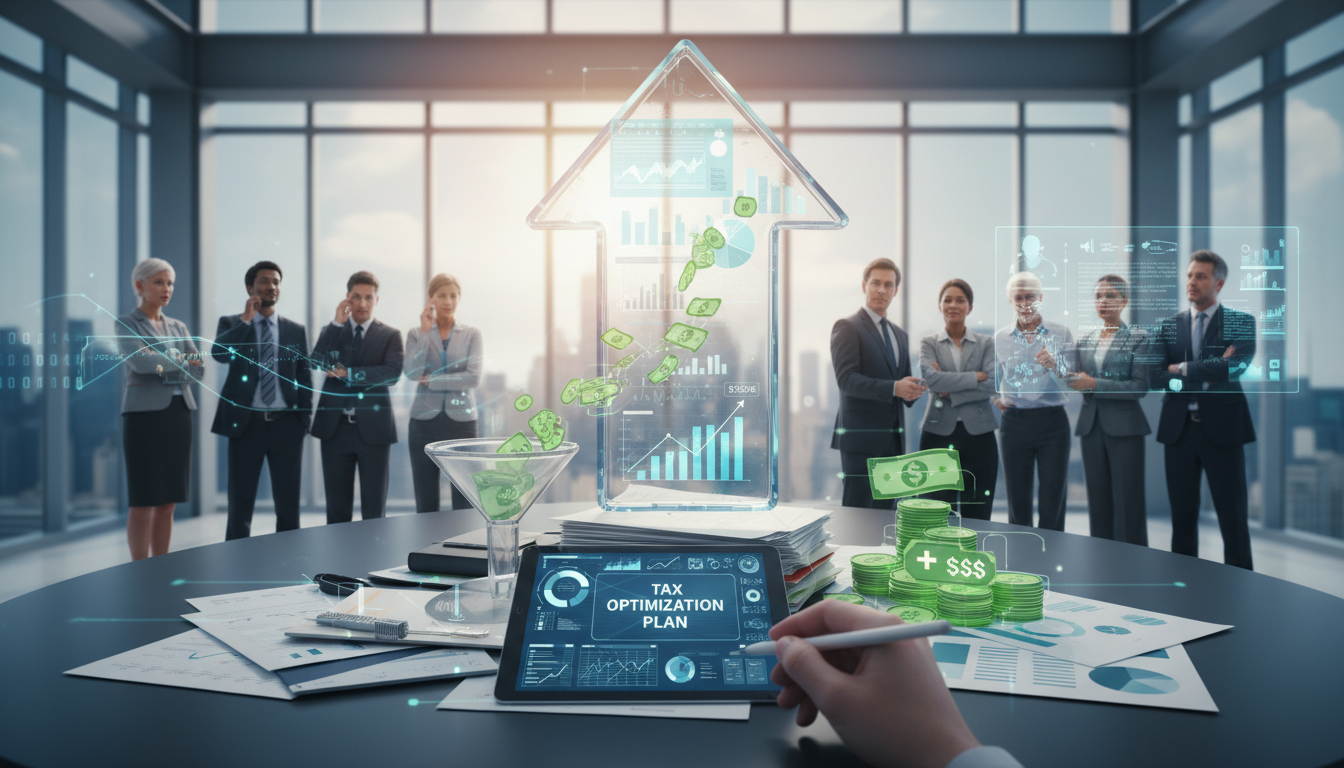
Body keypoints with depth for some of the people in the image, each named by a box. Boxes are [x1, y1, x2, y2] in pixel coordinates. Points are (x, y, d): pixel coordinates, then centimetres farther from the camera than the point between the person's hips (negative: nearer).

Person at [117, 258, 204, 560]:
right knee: (143, 503, -4)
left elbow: (198, 367, 4)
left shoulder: (178, 327, 16)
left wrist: (164, 364, -12)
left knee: (168, 502, 7)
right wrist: (179, 359, -5)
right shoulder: (126, 324, 0)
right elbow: (140, 361, -17)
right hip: (145, 413, -5)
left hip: (179, 414, 6)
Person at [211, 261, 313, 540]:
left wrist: (305, 419, 1)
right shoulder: (231, 323, 7)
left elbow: (305, 378, 10)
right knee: (240, 505, 4)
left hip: (286, 424, 1)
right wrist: (245, 319, -14)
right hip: (246, 423, -1)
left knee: (288, 505, 5)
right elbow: (219, 353, -13)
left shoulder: (296, 330, 11)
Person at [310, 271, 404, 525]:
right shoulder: (332, 331, 13)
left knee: (374, 508, 4)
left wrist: (348, 373, -13)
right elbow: (317, 361, -6)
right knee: (337, 508, 7)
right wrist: (337, 323, -9)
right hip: (335, 427, 2)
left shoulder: (390, 335, 5)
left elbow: (393, 372, -11)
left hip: (373, 428, -2)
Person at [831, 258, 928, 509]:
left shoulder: (900, 336, 19)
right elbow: (846, 379, -15)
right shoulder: (847, 327, -4)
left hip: (893, 440, 7)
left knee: (885, 512, 10)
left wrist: (912, 391, -1)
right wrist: (894, 388, -25)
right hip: (861, 435, -7)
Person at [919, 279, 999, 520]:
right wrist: (975, 377, -8)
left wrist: (950, 392, -10)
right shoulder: (928, 343, 7)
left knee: (977, 515, 2)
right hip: (938, 433, -1)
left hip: (978, 434, 1)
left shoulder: (986, 343, 9)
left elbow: (992, 385, -5)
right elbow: (931, 378, -11)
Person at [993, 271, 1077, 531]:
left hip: (1052, 422, -1)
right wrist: (996, 398, -5)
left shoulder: (1061, 334, 2)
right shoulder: (1000, 339, 7)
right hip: (1014, 423, 1)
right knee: (1017, 502, 6)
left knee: (1053, 502, 2)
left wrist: (1054, 366, -23)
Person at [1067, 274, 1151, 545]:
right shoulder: (1085, 341, 13)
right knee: (1098, 501, 7)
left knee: (1128, 501, -4)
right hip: (1091, 426, 5)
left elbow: (1141, 386, -10)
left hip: (1123, 427, -5)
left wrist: (1095, 384, -17)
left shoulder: (1138, 338, -1)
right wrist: (1074, 380, -7)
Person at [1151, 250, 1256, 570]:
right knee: (1182, 516, 8)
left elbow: (1238, 366, -16)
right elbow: (1156, 377, -2)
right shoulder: (1169, 325, 9)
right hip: (1179, 429, 3)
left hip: (1222, 427, -2)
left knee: (1233, 516, 1)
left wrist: (1183, 369, -10)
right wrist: (1210, 373, -11)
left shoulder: (1241, 322, 2)